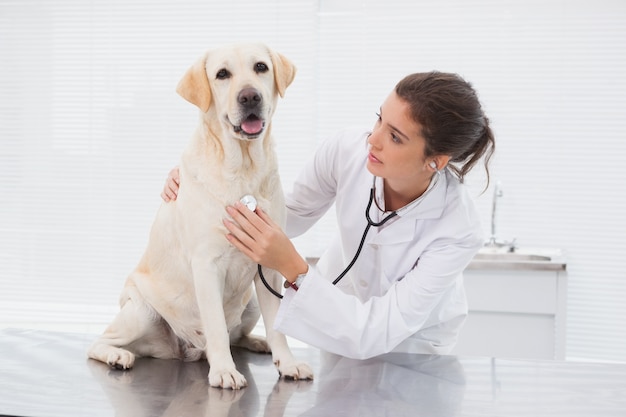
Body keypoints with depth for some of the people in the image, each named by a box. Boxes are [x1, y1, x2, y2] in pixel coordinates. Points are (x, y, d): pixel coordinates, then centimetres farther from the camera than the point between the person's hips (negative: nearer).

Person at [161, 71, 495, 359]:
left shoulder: (458, 230, -34)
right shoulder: (347, 151, -26)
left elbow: (375, 334, -37)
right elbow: (289, 215, -6)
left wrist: (293, 268, -45)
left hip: (412, 340, -2)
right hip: (340, 298, 2)